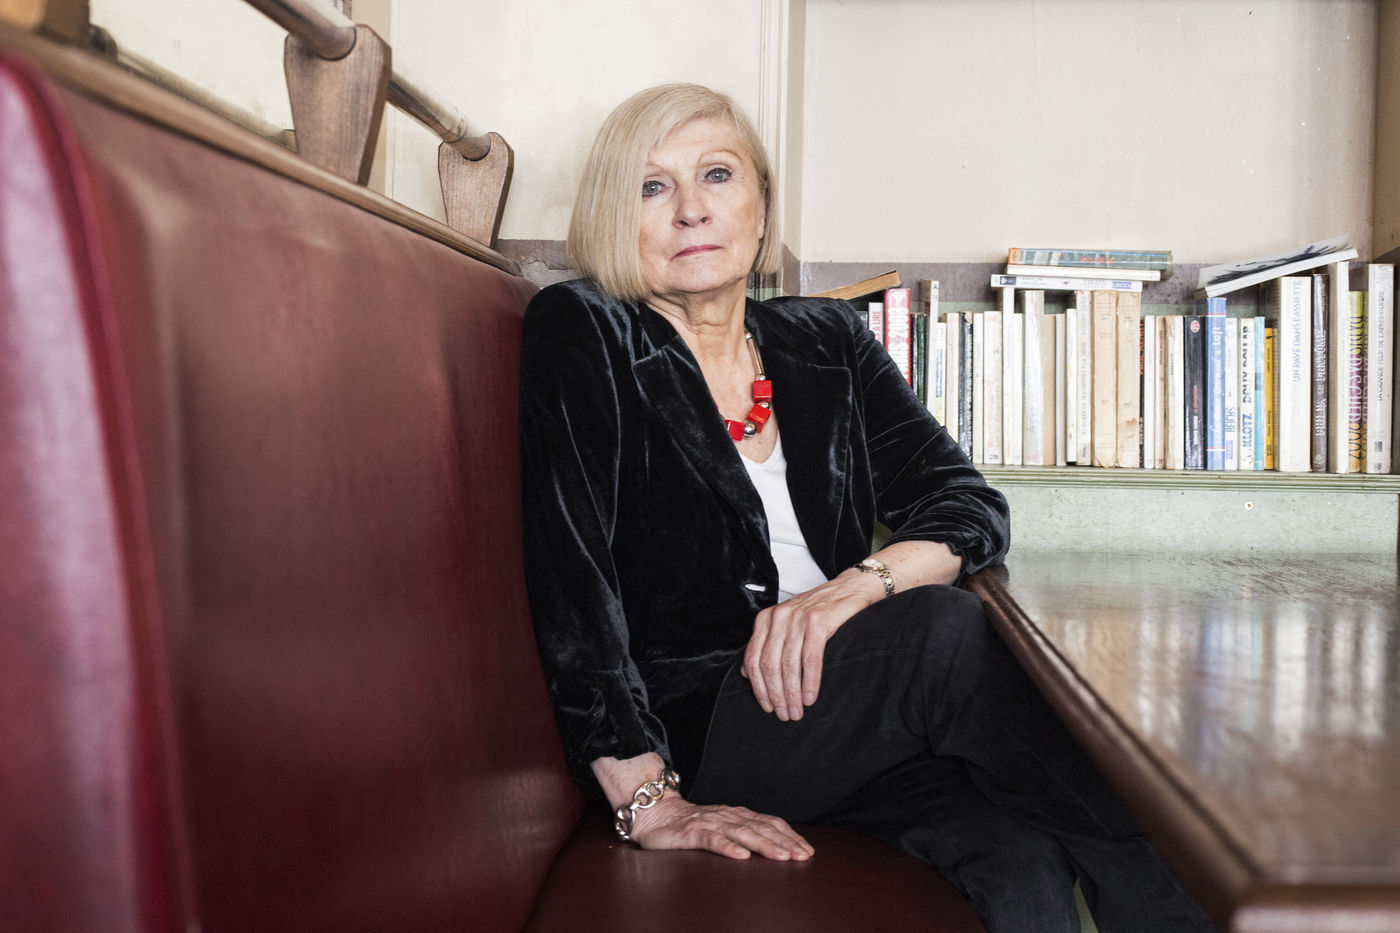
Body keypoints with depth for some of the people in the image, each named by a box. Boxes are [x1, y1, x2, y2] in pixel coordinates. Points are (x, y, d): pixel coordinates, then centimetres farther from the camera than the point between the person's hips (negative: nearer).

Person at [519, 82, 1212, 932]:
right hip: (687, 727, -3)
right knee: (945, 630, -29)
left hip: (829, 700, 4)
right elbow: (572, 575, -12)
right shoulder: (582, 336, -1)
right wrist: (646, 800, -20)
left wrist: (855, 586, -19)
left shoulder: (828, 343, 13)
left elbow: (972, 506, 3)